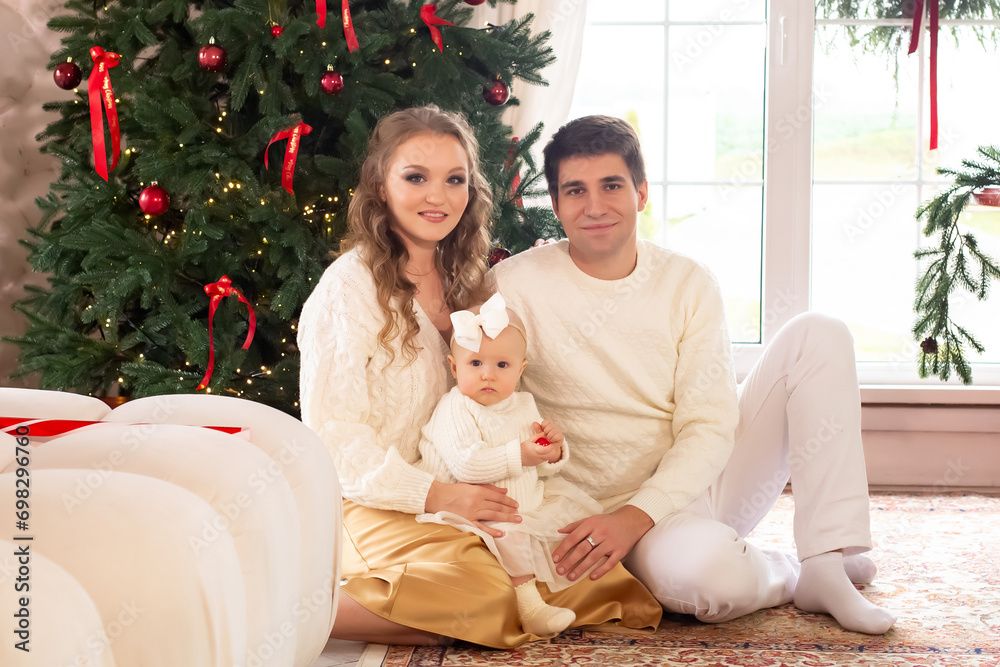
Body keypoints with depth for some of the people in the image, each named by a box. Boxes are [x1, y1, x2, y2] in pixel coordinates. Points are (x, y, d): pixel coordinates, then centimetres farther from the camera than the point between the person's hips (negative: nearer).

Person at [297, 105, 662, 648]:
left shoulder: (462, 279, 15)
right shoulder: (351, 284, -8)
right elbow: (333, 428, -13)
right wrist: (436, 495, -22)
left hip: (462, 497, 8)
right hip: (377, 502, -8)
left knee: (611, 587, -11)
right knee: (481, 599, -33)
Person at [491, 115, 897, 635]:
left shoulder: (687, 285, 0)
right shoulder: (515, 288, -9)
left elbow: (709, 427, -7)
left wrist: (637, 515, -24)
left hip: (706, 478, 5)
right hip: (616, 511, -4)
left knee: (817, 335, -9)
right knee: (703, 567, -41)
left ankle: (826, 564, -13)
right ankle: (792, 573, -3)